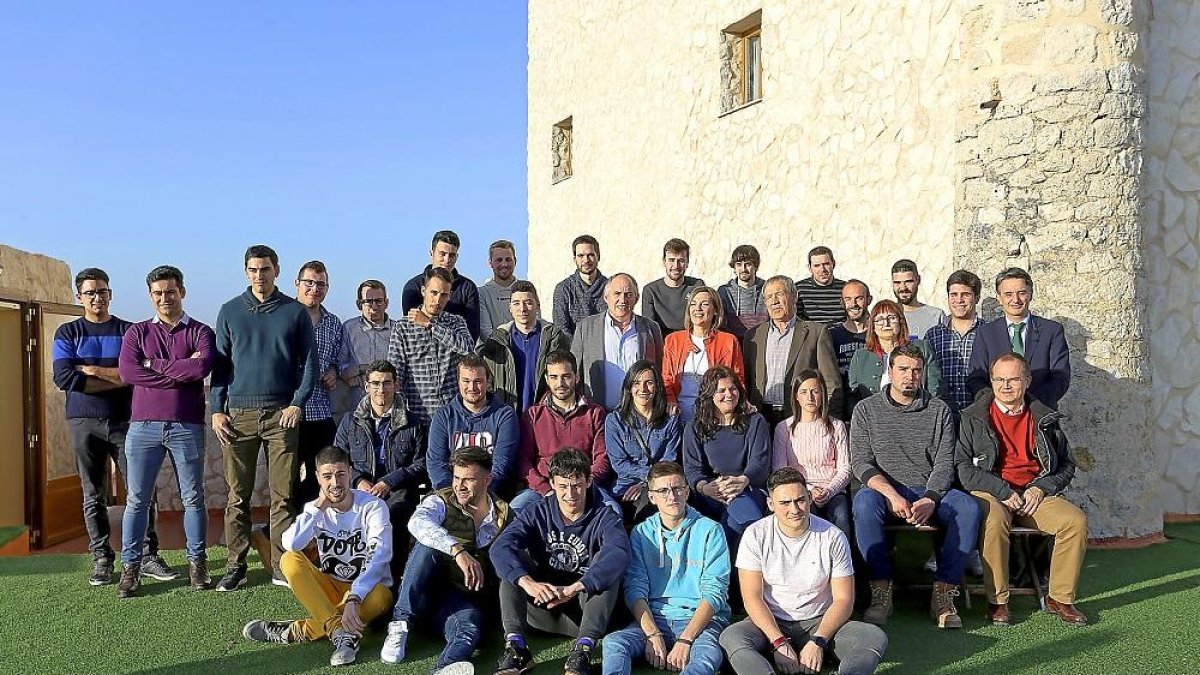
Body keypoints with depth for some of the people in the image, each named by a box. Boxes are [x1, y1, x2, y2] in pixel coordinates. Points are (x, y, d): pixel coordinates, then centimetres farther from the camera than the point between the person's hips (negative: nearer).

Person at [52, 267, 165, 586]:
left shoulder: (128, 331, 8)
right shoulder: (67, 333, 8)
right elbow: (64, 378, -7)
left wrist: (91, 370, -9)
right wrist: (116, 379, -9)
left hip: (125, 420, 0)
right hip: (85, 424, 0)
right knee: (94, 497, 5)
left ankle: (148, 556, 3)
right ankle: (102, 560, 13)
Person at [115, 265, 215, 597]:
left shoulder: (201, 332, 6)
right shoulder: (137, 332, 11)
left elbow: (202, 368, -14)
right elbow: (127, 372, -7)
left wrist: (154, 364, -6)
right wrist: (181, 371, -9)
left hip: (187, 427, -1)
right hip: (144, 426, 1)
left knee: (193, 498, 4)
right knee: (137, 500, 4)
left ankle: (197, 564, 13)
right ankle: (130, 567, 12)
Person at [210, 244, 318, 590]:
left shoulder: (295, 312, 6)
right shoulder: (230, 311, 10)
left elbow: (309, 363, 6)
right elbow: (220, 364, 10)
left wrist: (297, 404, -6)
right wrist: (217, 410, 2)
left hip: (282, 415, -1)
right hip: (239, 415, 1)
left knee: (283, 496, 0)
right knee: (238, 495, 4)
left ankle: (281, 566, 7)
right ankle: (236, 564, 13)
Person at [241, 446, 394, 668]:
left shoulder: (373, 506, -14)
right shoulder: (315, 508, -2)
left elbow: (379, 557, -26)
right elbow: (291, 544, -21)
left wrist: (353, 599, -37)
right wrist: (319, 506, -18)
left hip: (366, 590, -3)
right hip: (330, 589, 3)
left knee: (380, 596, -38)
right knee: (290, 560, -21)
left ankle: (299, 631, -25)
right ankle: (339, 631, -32)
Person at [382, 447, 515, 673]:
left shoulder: (505, 515, 7)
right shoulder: (441, 502, -4)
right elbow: (418, 523, -28)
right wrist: (458, 550, -42)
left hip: (464, 599, 1)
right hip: (424, 592, -1)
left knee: (469, 629, -34)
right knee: (427, 546, -30)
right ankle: (399, 627, -25)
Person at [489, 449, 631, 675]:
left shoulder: (604, 518, -9)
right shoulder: (538, 513, -3)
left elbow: (619, 554, -32)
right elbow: (500, 547, -21)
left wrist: (573, 588, -44)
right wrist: (527, 582, -40)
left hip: (585, 609, -2)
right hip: (542, 608, 2)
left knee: (606, 566, -26)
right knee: (513, 563, -17)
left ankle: (583, 650, -36)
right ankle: (515, 646, -28)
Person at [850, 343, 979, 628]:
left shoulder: (940, 410, 11)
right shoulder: (867, 409, 7)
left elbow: (944, 464, 3)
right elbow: (861, 463, -2)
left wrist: (929, 500, -16)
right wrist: (892, 495, -18)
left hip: (931, 492, 2)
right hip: (885, 491, -2)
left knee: (968, 508, -28)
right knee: (864, 502, -35)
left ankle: (943, 596, -22)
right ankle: (881, 594, -28)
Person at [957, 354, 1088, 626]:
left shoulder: (1045, 419, 14)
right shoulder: (973, 418, 5)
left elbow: (1067, 465, 17)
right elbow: (963, 467, -3)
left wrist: (1042, 488, -2)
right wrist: (1003, 492, -13)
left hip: (1036, 494, 3)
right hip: (990, 493, -3)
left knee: (1076, 520, -23)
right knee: (994, 521, -36)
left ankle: (1060, 598, -6)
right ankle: (997, 601, -20)